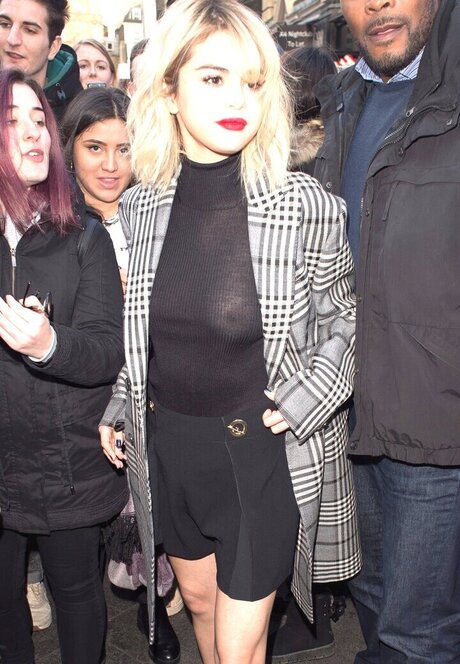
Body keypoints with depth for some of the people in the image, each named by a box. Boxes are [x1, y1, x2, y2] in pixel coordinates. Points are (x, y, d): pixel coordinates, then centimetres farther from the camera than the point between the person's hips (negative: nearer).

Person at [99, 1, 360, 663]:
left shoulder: (306, 206, -15)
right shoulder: (140, 205, -4)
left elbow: (346, 317, -2)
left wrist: (304, 401, -13)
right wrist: (115, 409, 9)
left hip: (261, 450, -3)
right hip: (165, 441, 4)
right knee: (199, 597, 25)